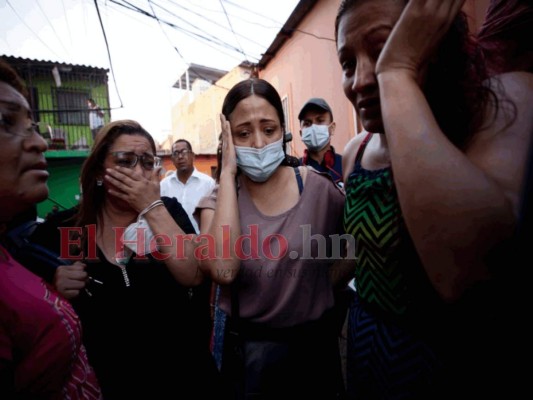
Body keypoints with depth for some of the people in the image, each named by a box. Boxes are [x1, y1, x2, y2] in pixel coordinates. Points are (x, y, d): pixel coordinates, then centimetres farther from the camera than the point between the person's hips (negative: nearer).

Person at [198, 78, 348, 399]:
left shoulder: (318, 187, -12)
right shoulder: (217, 198, -8)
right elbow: (223, 270, -27)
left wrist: (318, 288, -13)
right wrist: (228, 172, -23)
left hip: (314, 341, 0)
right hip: (247, 348, 1)